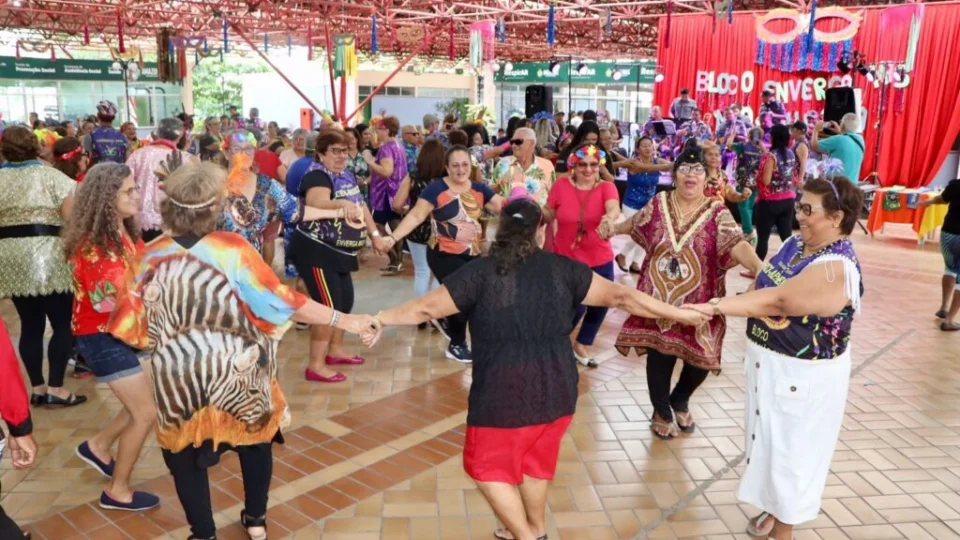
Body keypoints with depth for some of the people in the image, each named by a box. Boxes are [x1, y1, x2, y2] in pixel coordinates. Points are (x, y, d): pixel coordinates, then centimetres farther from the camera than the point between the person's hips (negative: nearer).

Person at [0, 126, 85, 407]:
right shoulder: (51, 175, -2)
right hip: (47, 255, -5)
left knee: (30, 324, 12)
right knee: (63, 323, 4)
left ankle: (37, 388, 19)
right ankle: (56, 388, 2)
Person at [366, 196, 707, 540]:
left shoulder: (481, 272, -8)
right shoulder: (561, 268, 0)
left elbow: (426, 308, -6)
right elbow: (620, 297, 1)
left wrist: (380, 319, 9)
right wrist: (680, 314, 10)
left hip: (503, 392, -4)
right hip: (556, 388, 5)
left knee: (488, 465, 18)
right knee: (536, 457, 26)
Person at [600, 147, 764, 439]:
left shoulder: (717, 212, -8)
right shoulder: (659, 203, 0)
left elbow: (737, 243, -23)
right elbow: (637, 222, 21)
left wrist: (758, 266, -39)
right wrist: (612, 229, 21)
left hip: (697, 304, -1)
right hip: (658, 299, 1)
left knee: (701, 360, 5)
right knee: (659, 357, 5)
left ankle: (680, 401, 39)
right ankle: (661, 411, 33)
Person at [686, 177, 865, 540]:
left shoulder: (837, 268, -25)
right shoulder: (798, 243, 2)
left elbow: (777, 301, -33)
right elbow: (767, 288, 13)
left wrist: (714, 307, -37)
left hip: (802, 375, -8)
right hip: (769, 362, 8)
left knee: (790, 450, 8)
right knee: (769, 442, 22)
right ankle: (773, 509, 44)